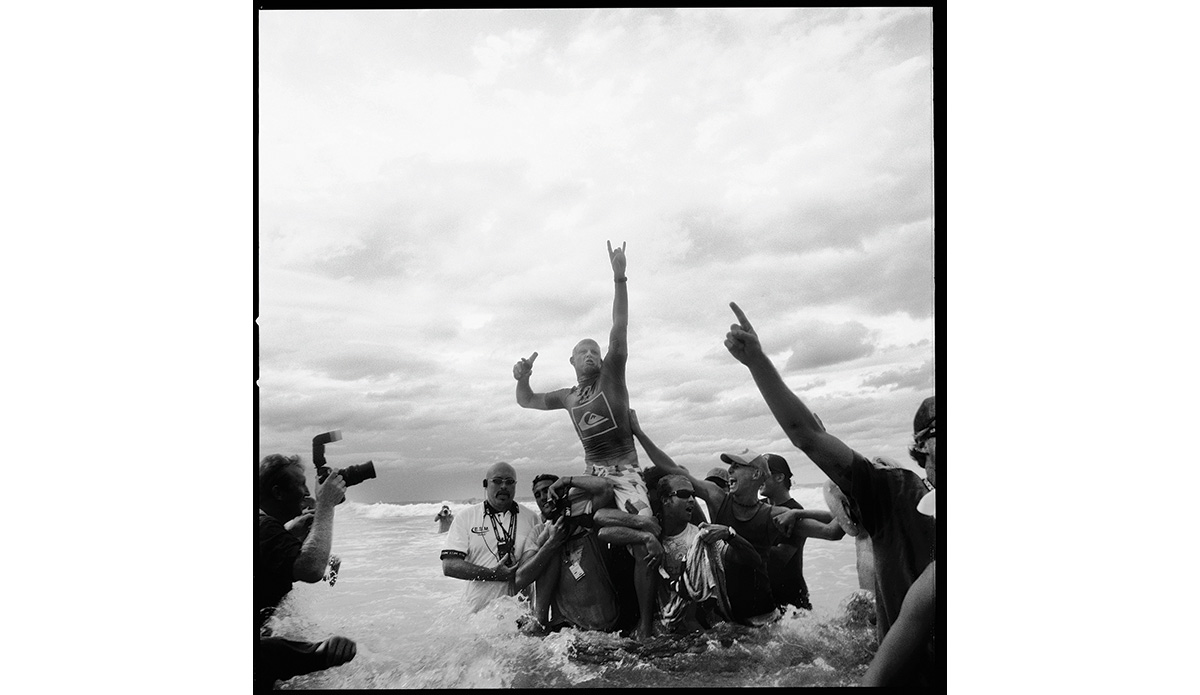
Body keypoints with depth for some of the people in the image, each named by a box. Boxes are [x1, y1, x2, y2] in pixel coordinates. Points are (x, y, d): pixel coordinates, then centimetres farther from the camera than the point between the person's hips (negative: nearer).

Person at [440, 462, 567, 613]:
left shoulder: (530, 519, 2)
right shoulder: (466, 517, 1)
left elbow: (523, 577, -9)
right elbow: (449, 566, -7)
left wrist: (551, 545, -26)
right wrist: (493, 574, -15)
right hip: (476, 611, 0)